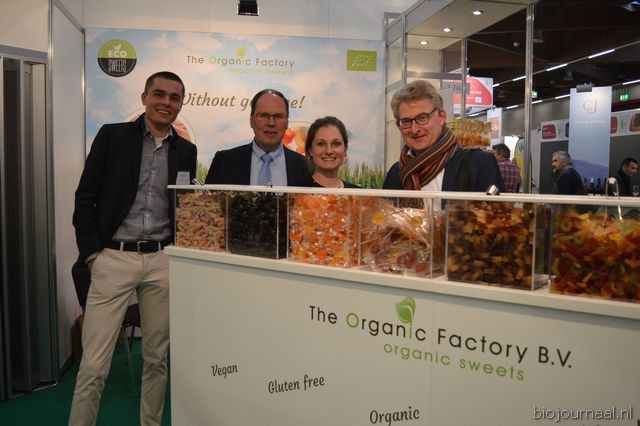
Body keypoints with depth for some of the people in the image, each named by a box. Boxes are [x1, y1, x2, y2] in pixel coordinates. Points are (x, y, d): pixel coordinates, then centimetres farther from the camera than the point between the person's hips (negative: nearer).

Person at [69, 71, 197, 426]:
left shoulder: (186, 151, 10)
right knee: (94, 363, -1)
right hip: (113, 258, -2)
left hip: (163, 261, 3)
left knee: (157, 357, 12)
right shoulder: (112, 135, 1)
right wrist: (91, 252, -7)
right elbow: (85, 197, 0)